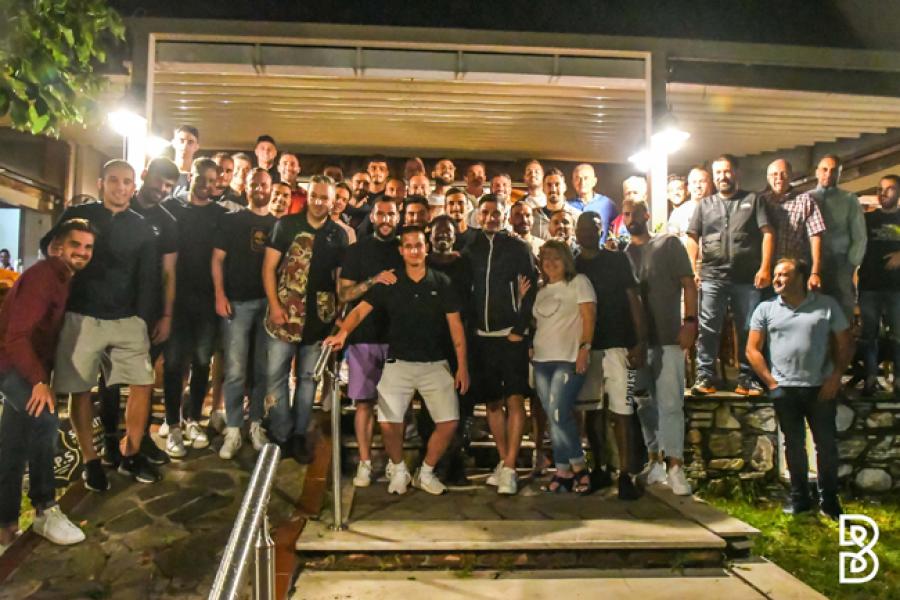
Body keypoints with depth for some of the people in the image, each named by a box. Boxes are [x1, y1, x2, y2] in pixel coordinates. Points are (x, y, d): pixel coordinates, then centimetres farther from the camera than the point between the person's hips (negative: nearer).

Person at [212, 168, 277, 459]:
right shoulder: (231, 220, 6)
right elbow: (218, 259, 1)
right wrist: (220, 295, -10)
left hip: (269, 303, 2)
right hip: (237, 302, -2)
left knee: (263, 369, 7)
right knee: (235, 370, -3)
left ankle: (256, 424, 20)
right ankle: (232, 430, 6)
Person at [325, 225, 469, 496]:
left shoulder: (442, 283, 2)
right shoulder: (389, 283, 1)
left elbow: (455, 326, 3)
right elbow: (360, 310, -7)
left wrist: (462, 366, 0)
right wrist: (342, 333, -27)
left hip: (436, 364, 1)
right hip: (399, 363, 0)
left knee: (449, 422, -7)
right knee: (388, 423, -11)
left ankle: (426, 472, 19)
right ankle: (399, 470, 19)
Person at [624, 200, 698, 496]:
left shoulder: (668, 243, 6)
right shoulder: (623, 255, 14)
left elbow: (688, 283, 0)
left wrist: (689, 321, -12)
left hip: (668, 337, -3)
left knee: (670, 403, -6)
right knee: (645, 404, 9)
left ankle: (674, 466, -1)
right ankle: (655, 461, 18)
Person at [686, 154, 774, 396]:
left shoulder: (753, 200, 10)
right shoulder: (705, 204, 15)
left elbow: (767, 234, 2)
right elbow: (692, 238, 12)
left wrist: (765, 268, -8)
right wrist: (694, 269, 0)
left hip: (747, 278, 0)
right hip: (712, 278, 1)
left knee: (747, 330, 5)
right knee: (708, 329, 0)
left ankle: (746, 378, 14)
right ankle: (705, 376, 6)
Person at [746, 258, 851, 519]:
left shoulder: (827, 305, 4)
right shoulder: (765, 309, 6)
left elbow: (844, 345, 6)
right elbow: (752, 350, 4)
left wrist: (835, 378, -5)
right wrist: (771, 382, -4)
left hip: (821, 388, -1)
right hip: (784, 389, 1)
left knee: (827, 444, 4)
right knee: (794, 444, 9)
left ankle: (829, 500, 20)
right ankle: (799, 498, 21)